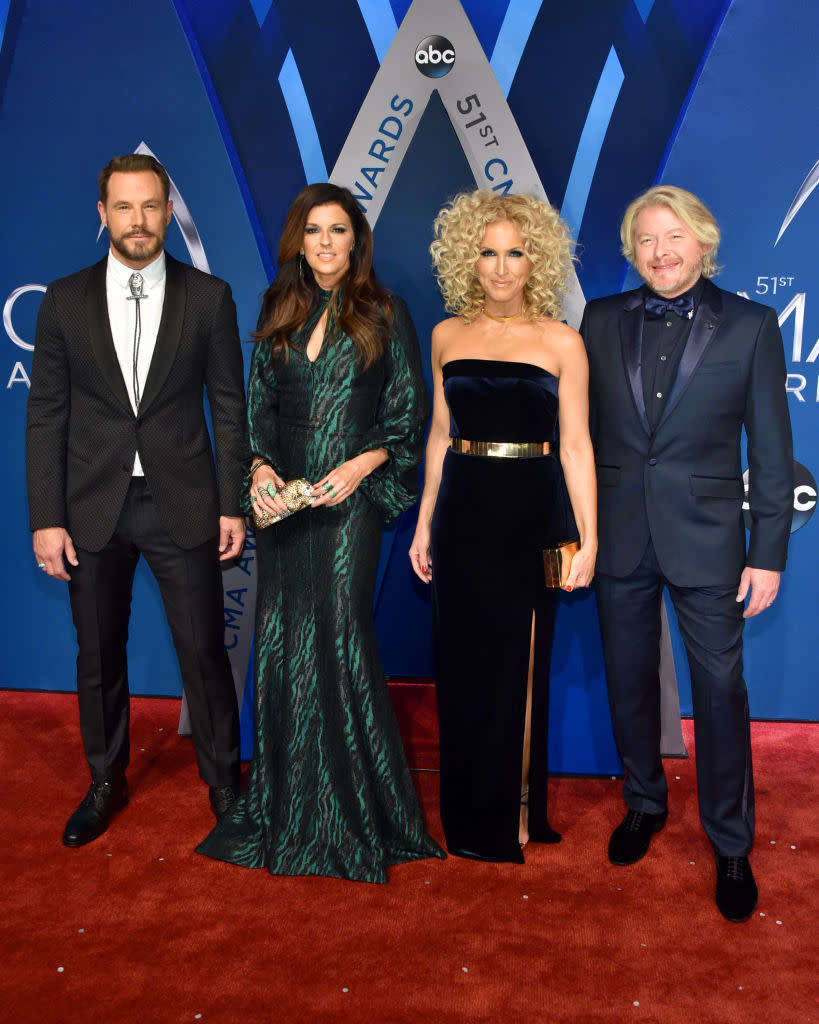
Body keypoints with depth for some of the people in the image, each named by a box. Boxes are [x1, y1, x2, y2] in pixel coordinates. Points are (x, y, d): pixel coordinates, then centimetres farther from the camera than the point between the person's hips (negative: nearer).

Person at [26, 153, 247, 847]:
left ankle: (224, 782, 25)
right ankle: (106, 783, 34)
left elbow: (229, 407, 1)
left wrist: (233, 504, -3)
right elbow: (46, 416, 2)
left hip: (183, 505, -1)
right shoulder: (65, 300, 3)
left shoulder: (209, 297, 0)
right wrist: (46, 518, -3)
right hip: (93, 509, 2)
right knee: (99, 657, 14)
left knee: (205, 653, 5)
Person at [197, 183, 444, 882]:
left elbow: (409, 412, 0)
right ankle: (287, 804, 24)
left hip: (349, 497, -4)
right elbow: (257, 401, 12)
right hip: (282, 497, 4)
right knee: (281, 641, 8)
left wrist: (360, 466, -13)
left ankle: (357, 809, 12)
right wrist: (260, 467, -4)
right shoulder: (279, 310, 12)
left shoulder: (384, 314, 1)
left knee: (340, 640, -5)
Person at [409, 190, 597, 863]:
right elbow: (440, 436, 12)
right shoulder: (448, 336, 7)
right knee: (463, 662, 10)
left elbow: (575, 446, -3)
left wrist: (589, 537, -8)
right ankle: (467, 811, 28)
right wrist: (424, 524, 10)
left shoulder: (561, 342, -2)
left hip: (533, 514, -3)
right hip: (463, 511, 3)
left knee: (518, 664, 5)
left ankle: (515, 812, 24)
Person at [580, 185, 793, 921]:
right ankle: (645, 804, 38)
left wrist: (769, 554, -6)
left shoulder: (750, 325, -3)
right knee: (629, 680, 15)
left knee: (720, 689, 4)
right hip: (620, 534, 3)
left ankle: (731, 845, 23)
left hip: (707, 539, -2)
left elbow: (771, 451, -2)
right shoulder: (602, 320, 3)